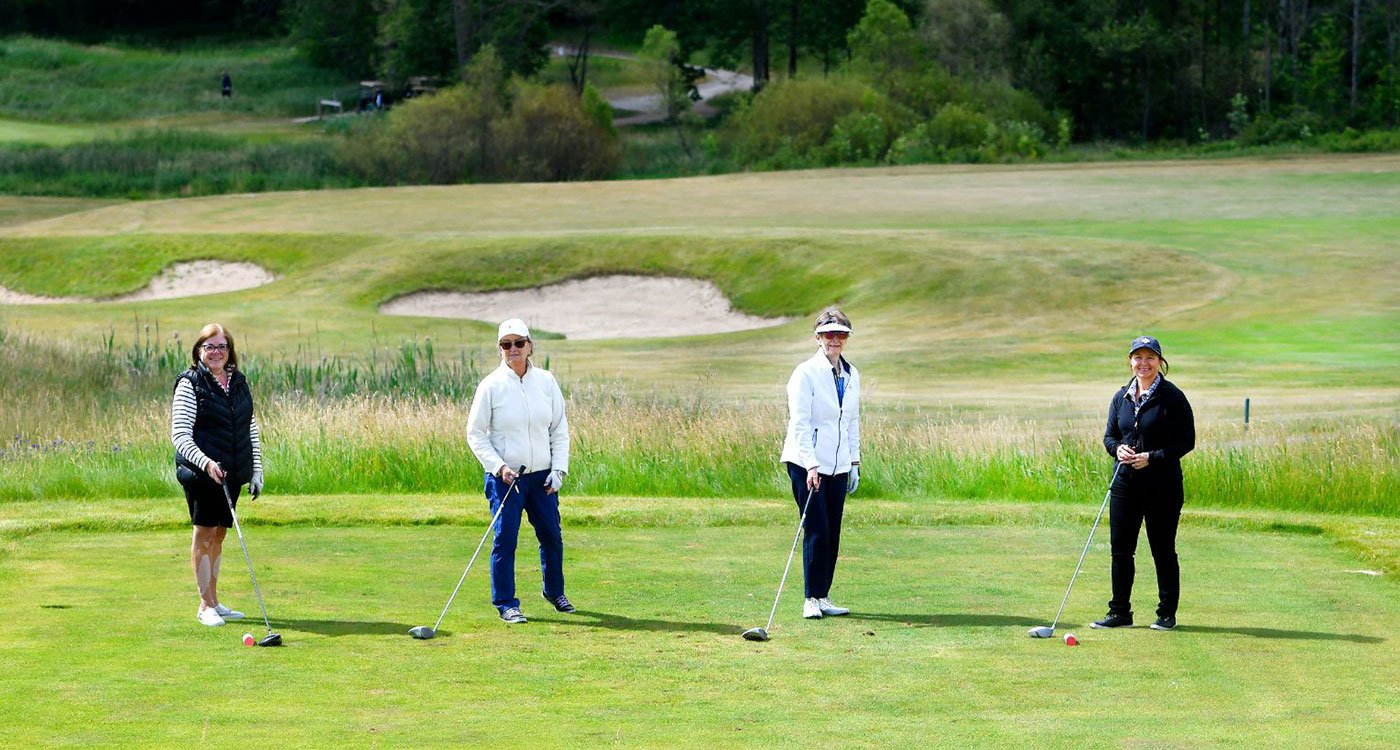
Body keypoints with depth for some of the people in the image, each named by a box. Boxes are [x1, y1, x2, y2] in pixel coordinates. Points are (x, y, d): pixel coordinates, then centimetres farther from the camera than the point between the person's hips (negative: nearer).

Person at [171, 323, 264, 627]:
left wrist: (256, 469, 12)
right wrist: (207, 463, -25)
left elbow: (251, 428, 17)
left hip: (232, 473, 6)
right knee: (204, 534, -4)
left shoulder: (239, 382, 11)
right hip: (201, 473, -6)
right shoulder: (189, 384, -8)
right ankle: (205, 605, 2)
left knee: (219, 534, 12)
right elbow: (180, 436, -13)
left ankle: (214, 601, 19)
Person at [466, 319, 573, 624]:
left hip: (542, 476, 3)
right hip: (504, 476, -3)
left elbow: (560, 429, 9)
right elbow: (475, 433, -2)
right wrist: (498, 466, -13)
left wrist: (559, 469, 0)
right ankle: (506, 604, 5)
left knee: (552, 536, 10)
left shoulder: (546, 381, 4)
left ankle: (555, 592, 32)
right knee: (505, 538, -5)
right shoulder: (491, 385, -5)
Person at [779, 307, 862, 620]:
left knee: (833, 533, 6)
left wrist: (855, 462, 13)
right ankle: (811, 600, -3)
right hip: (807, 463, -6)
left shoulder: (851, 375, 10)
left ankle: (823, 597, 13)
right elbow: (799, 423, -15)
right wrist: (810, 465, -21)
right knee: (816, 532, -9)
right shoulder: (806, 373, -10)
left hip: (838, 465, 6)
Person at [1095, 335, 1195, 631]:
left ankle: (1167, 614, 13)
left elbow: (1187, 441, -7)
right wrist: (1118, 449, -7)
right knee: (1120, 548, 5)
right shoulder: (1121, 397, 9)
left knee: (1163, 550, 2)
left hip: (1162, 485, -5)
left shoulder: (1172, 397, -7)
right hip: (1125, 482, 5)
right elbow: (1109, 435, 16)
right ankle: (1120, 612, 14)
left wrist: (1152, 457, -17)